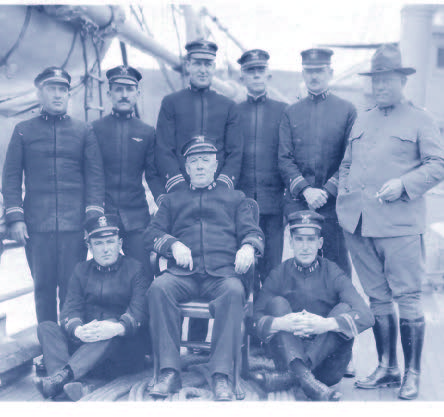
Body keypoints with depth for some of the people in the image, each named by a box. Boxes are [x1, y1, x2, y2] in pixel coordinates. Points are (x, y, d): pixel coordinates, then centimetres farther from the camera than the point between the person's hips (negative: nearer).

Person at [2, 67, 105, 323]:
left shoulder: (85, 132, 10)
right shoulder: (23, 131, 11)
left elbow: (95, 176, 5)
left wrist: (93, 216, -6)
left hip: (75, 224, 0)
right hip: (36, 225, 1)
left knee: (72, 289, 0)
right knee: (43, 287, 5)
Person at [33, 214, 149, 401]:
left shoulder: (135, 269, 6)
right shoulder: (81, 270, 16)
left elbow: (140, 310, -10)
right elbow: (70, 308, 2)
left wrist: (118, 328, -33)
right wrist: (78, 330, -23)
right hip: (82, 341, 4)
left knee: (112, 329, -34)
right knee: (46, 327, -18)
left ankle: (63, 375, -51)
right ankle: (68, 384, -43)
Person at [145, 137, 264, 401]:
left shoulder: (236, 199, 27)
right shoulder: (173, 201, 30)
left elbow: (252, 232, 15)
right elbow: (152, 235, 18)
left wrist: (248, 247, -10)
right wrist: (174, 244, -4)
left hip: (223, 273, -1)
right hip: (183, 274, 1)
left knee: (234, 291, -37)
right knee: (159, 288, -33)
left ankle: (221, 376, -36)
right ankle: (169, 372, -30)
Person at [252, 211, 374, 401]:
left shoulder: (333, 274, -2)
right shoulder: (279, 275, 2)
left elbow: (366, 316, -16)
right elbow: (256, 318, -9)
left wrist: (326, 324, -34)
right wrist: (281, 323, -32)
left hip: (326, 357, -1)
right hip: (288, 355, 1)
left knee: (345, 308, -21)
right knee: (277, 303, -17)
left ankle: (290, 378, -34)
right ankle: (304, 378, -42)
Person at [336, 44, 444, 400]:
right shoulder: (361, 121, 20)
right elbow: (347, 163, 25)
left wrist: (403, 184, -15)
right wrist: (345, 192, 8)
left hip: (401, 223, -5)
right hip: (359, 224, 5)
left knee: (408, 299, -3)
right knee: (378, 298, 10)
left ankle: (412, 374, 8)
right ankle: (387, 367, 21)